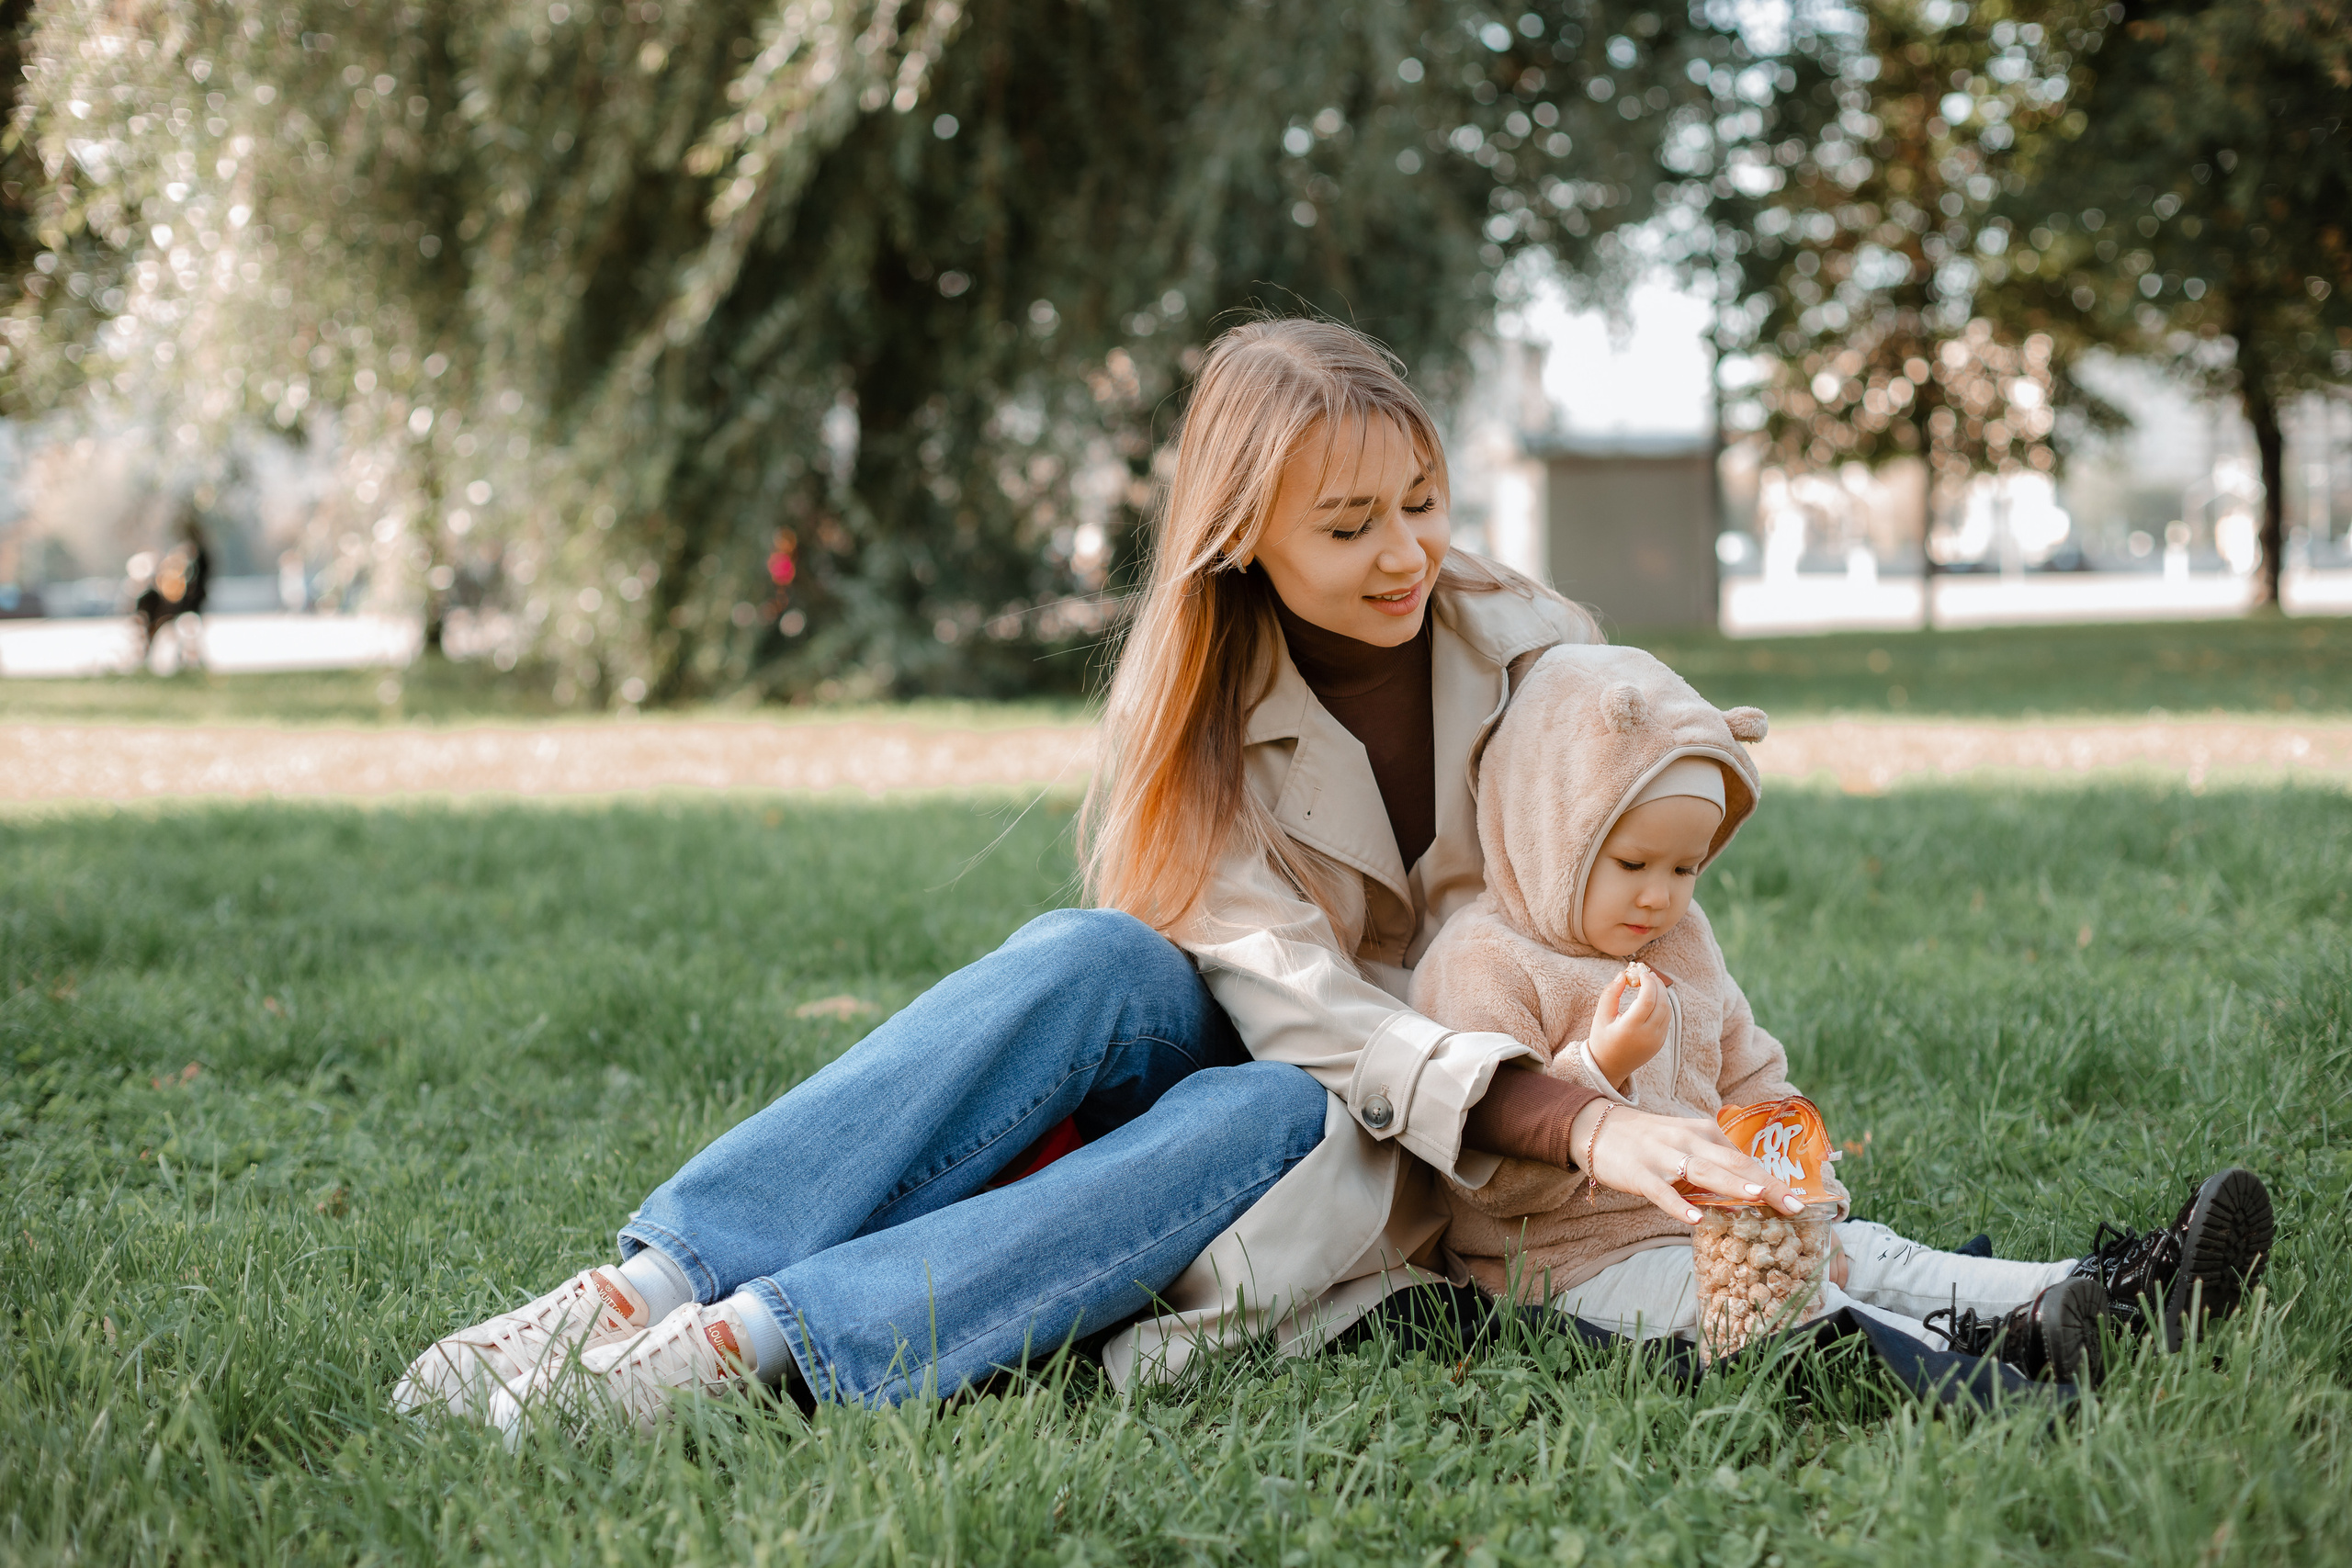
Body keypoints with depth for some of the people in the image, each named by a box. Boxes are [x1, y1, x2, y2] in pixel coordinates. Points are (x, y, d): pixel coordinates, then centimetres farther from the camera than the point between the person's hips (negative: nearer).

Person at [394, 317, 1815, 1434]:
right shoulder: (1197, 717, -11)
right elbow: (1295, 995, -25)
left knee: (1263, 1111, -37)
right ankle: (649, 1288, -43)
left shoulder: (1538, 654, -6)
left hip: (1392, 1166, 0)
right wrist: (1583, 1124, -39)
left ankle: (750, 1345, -48)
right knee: (1096, 960, -34)